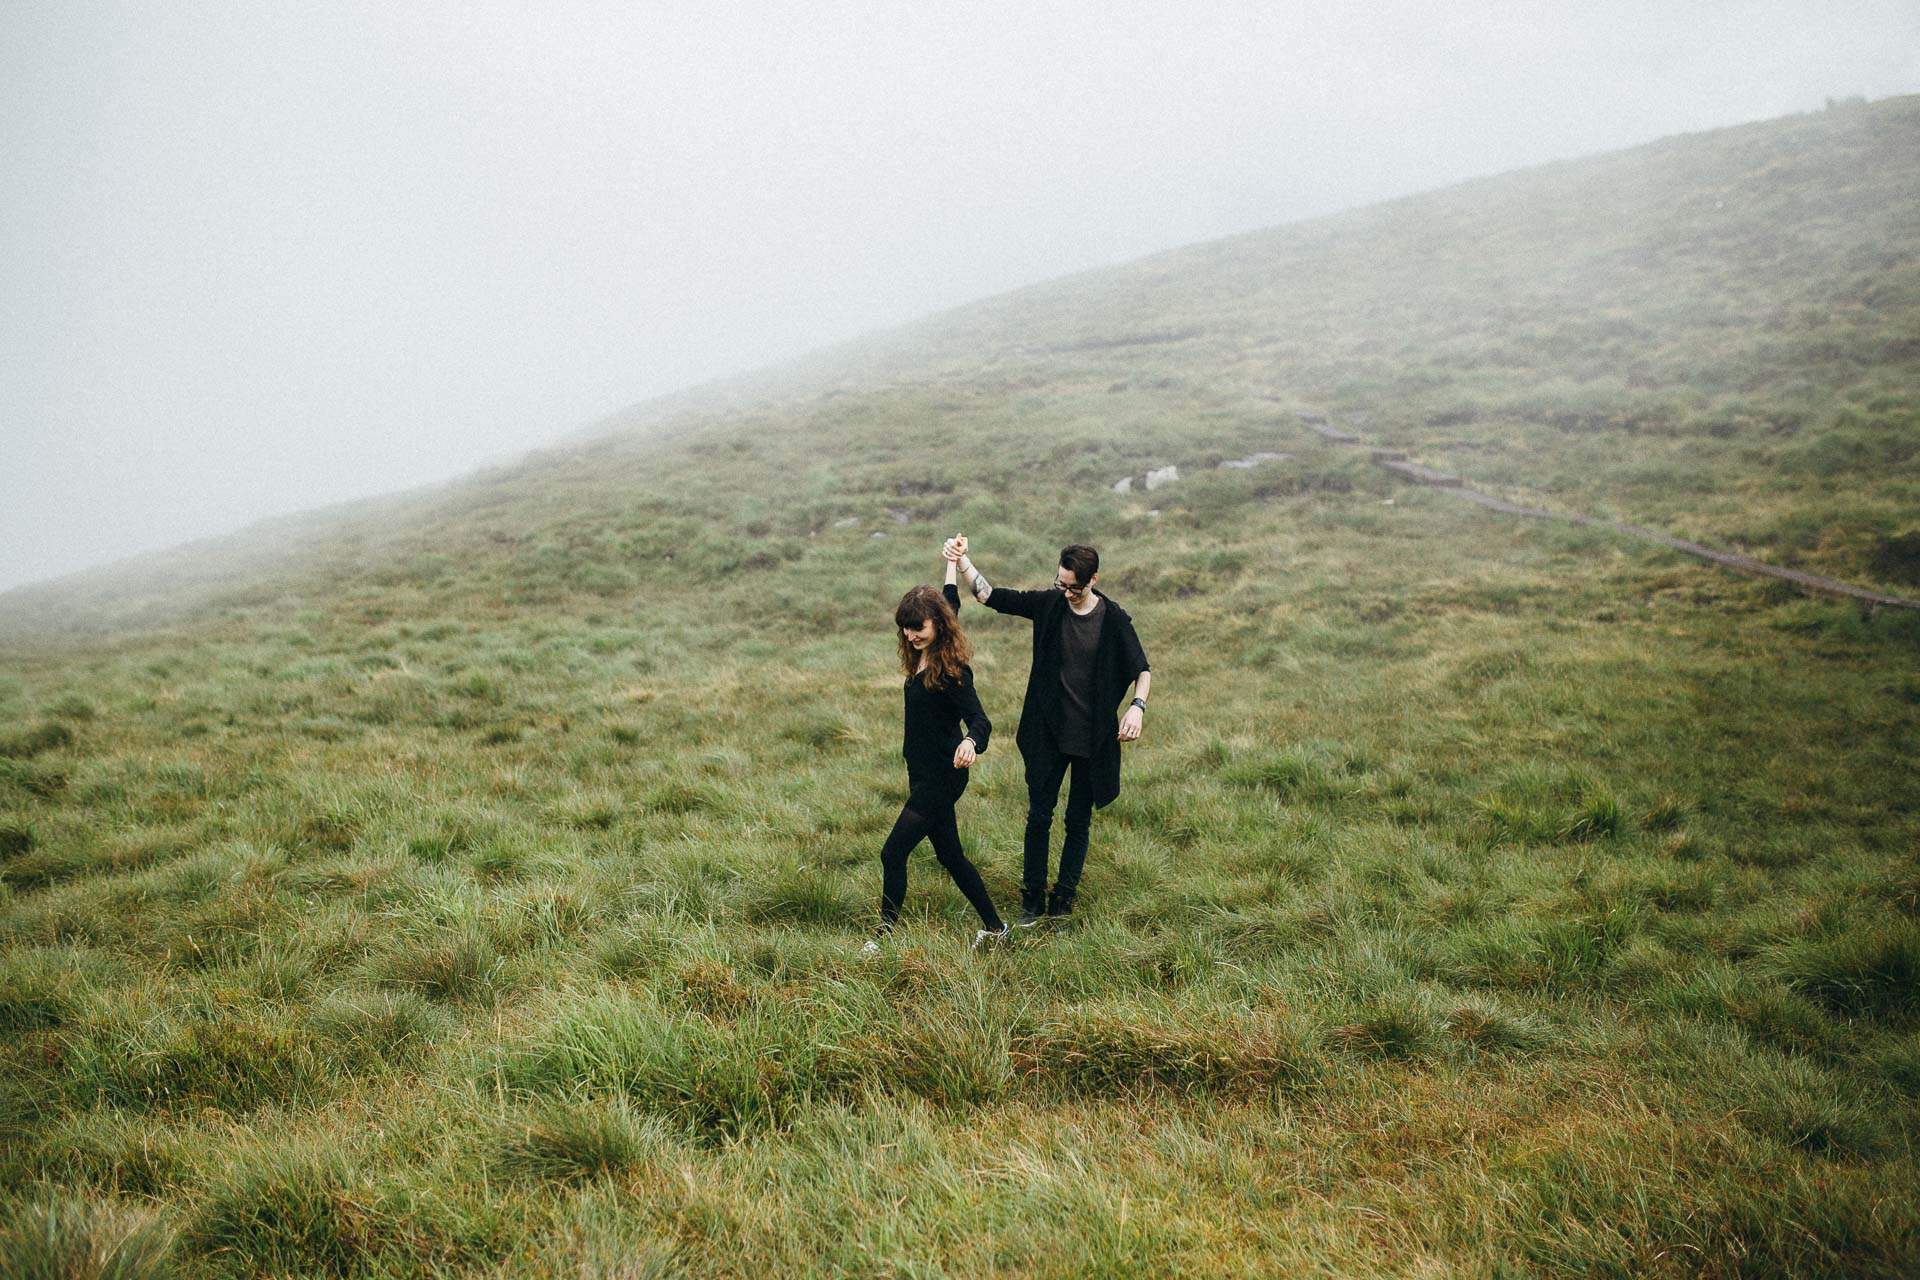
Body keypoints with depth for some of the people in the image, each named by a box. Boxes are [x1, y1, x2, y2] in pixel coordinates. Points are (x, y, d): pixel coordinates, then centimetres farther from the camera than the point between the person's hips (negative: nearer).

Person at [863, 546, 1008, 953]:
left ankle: (885, 935, 2)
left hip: (941, 777, -9)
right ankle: (994, 927, 27)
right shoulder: (920, 659, 5)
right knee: (950, 855, 16)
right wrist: (951, 562, 31)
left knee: (893, 853, -8)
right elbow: (950, 604, 22)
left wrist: (970, 742, -50)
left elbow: (979, 718, -28)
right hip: (924, 774, 9)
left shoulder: (952, 670, -19)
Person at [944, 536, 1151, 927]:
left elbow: (1142, 668, -1)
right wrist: (962, 562, -20)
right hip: (1048, 733, 1)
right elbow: (989, 596, -6)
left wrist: (1137, 707, -19)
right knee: (1039, 817, 4)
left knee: (1078, 821, 8)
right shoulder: (1048, 605, -4)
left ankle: (1063, 901, 20)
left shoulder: (1114, 619, -7)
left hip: (1093, 738, -1)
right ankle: (1033, 901, 15)